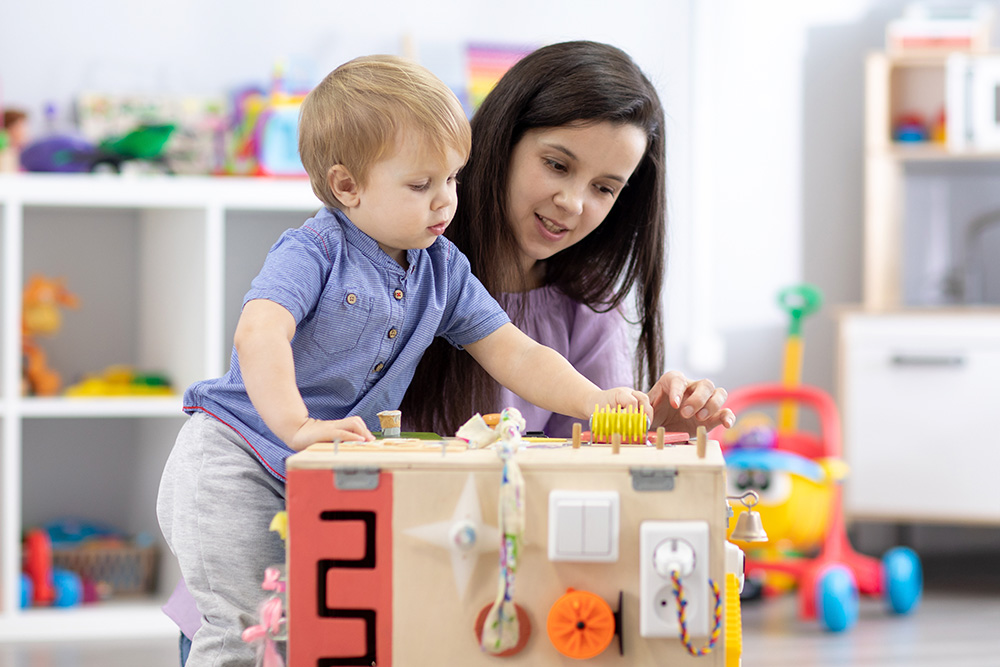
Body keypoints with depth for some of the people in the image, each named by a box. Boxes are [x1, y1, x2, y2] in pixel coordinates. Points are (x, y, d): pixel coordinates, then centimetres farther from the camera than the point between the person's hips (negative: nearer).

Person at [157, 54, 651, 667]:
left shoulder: (444, 271, 6)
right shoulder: (314, 251, -15)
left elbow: (516, 357, 4)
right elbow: (259, 334, -31)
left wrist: (596, 401, -12)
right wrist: (297, 427, -43)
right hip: (232, 460, -6)